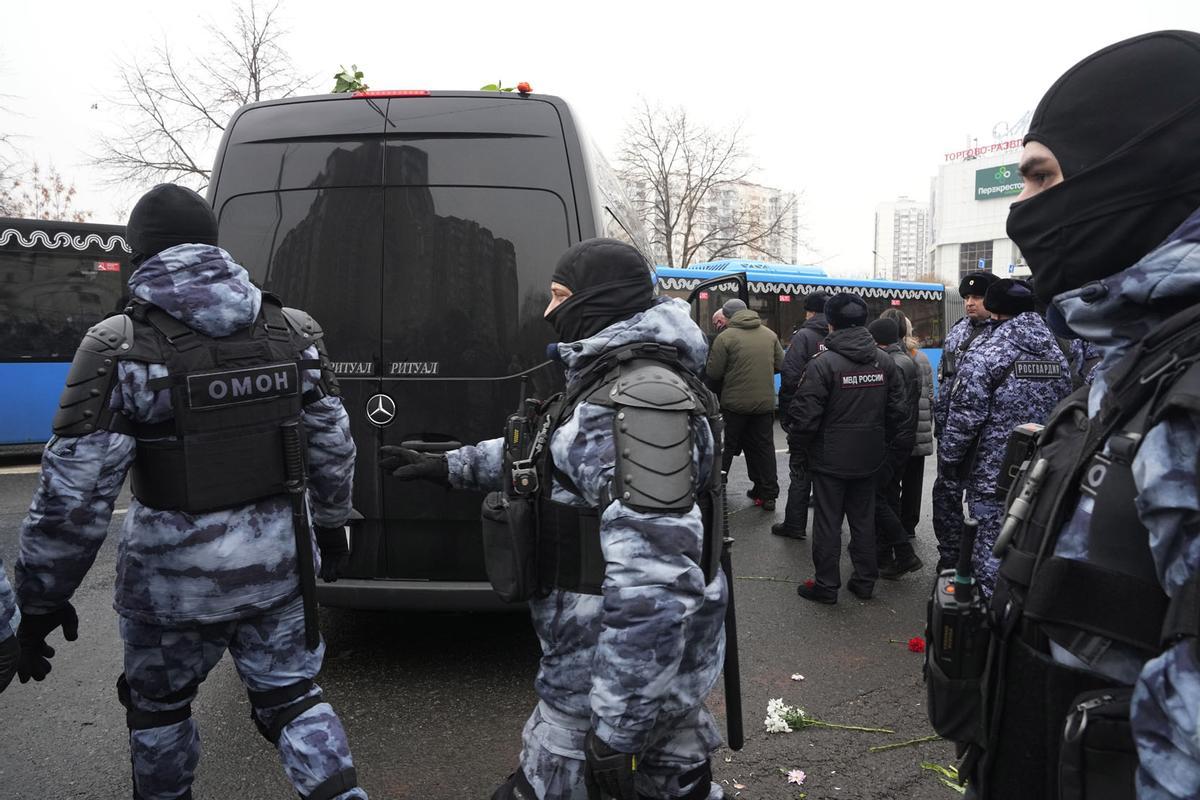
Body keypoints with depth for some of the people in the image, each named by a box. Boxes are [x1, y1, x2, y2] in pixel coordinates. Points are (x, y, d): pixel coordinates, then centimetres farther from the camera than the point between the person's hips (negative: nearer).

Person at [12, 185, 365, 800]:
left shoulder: (121, 348, -14)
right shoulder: (291, 331, -1)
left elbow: (74, 494, -14)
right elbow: (334, 447, 4)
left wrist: (40, 599, -3)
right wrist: (330, 524, 19)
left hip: (176, 573, -3)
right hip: (278, 562, 3)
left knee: (158, 704, 24)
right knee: (291, 696, 19)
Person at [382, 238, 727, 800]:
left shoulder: (637, 405, -26)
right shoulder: (617, 379, 10)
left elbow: (650, 580, -31)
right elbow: (544, 453, 26)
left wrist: (618, 725, -27)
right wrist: (450, 465, 26)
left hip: (622, 663, -9)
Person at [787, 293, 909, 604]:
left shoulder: (823, 363, -17)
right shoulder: (884, 360, 3)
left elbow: (806, 414, -16)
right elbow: (899, 408, 8)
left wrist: (797, 443, 0)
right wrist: (897, 442, 19)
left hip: (830, 458, -5)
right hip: (869, 458, 5)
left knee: (827, 522, 4)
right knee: (864, 519, 16)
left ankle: (826, 585, 12)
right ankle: (865, 581, 23)